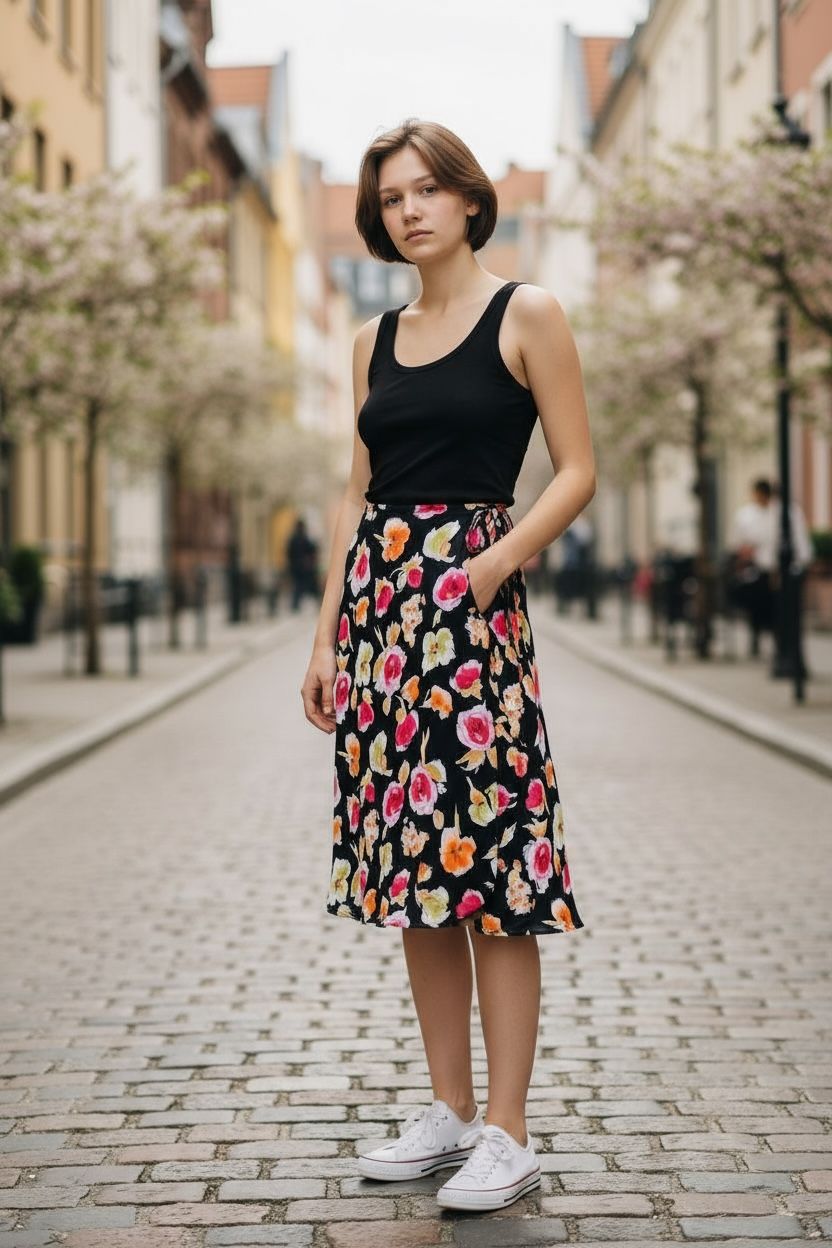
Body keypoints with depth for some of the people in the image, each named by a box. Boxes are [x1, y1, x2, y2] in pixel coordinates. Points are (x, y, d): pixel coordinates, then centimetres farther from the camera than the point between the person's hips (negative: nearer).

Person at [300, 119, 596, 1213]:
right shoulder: (375, 341, 16)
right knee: (412, 867, 8)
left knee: (490, 868, -7)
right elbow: (359, 494, 16)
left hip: (472, 602, -6)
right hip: (380, 604, 6)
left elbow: (577, 471, -3)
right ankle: (449, 1112, 17)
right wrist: (328, 635, 11)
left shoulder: (526, 314, 1)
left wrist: (498, 561, -17)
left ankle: (507, 1136, -1)